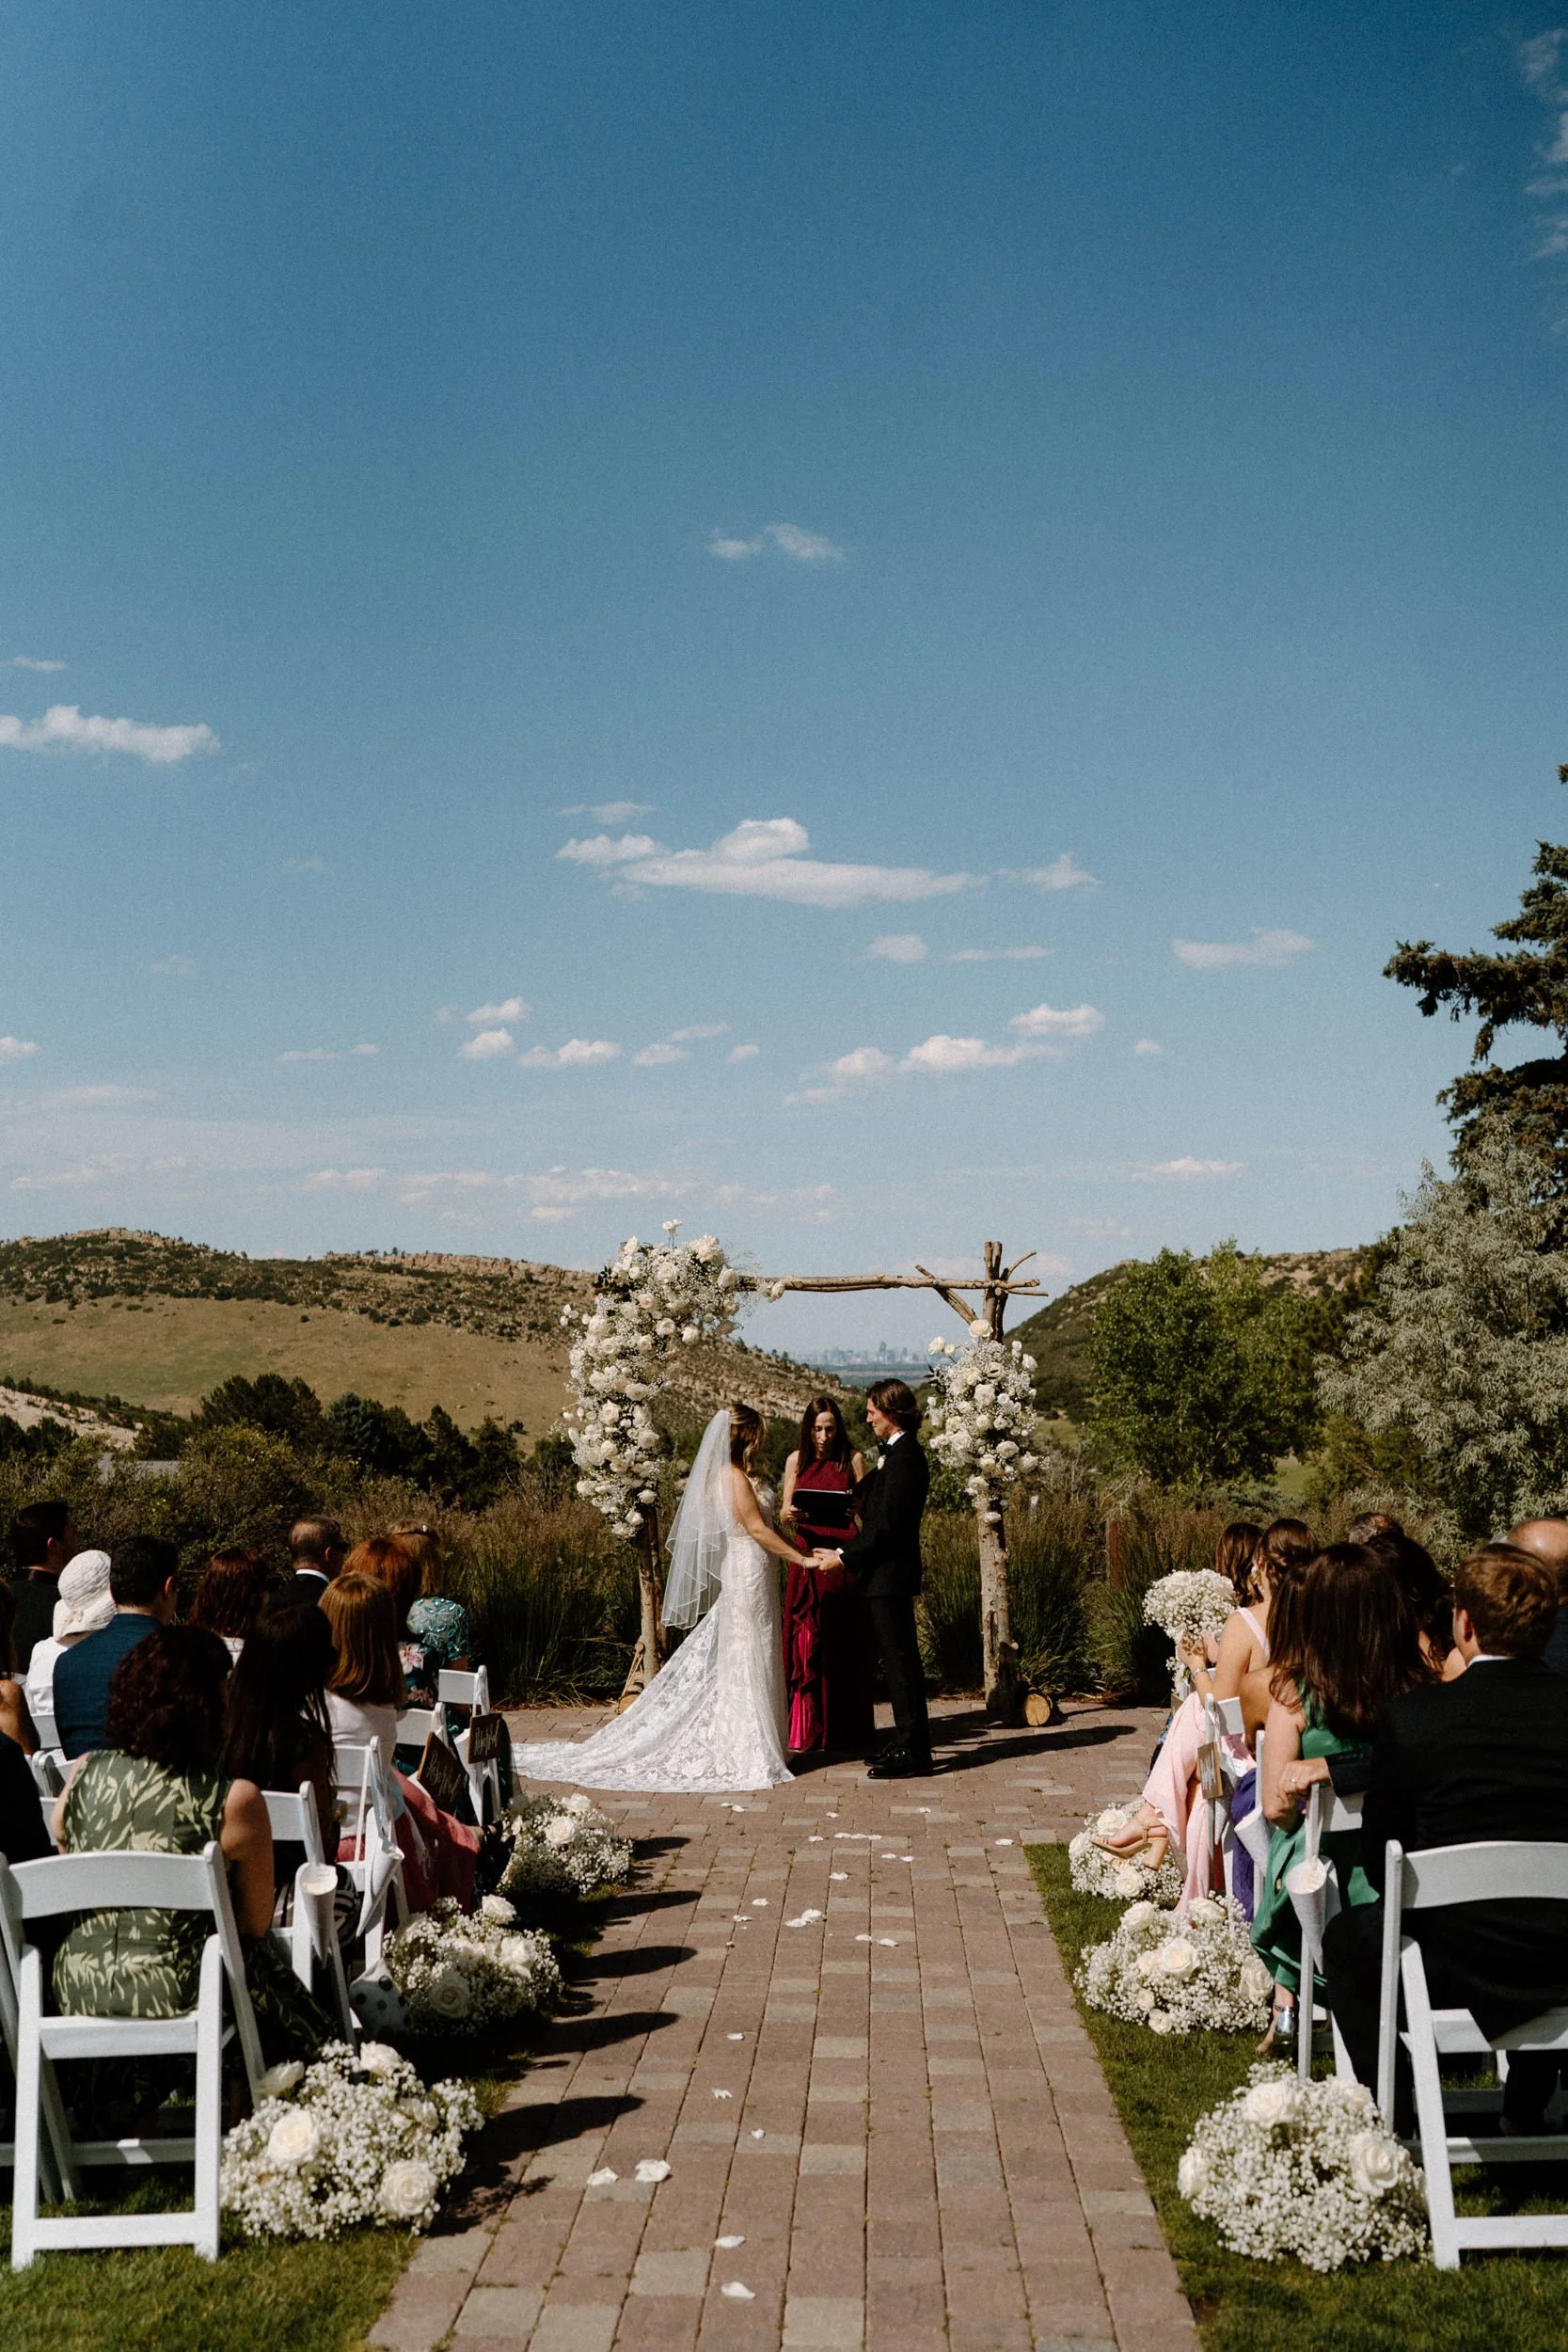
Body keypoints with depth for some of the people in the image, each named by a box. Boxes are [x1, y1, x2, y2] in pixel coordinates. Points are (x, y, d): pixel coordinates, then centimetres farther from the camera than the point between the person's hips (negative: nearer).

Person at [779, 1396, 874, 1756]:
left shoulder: (853, 1460, 1)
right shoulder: (797, 1460, 6)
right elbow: (784, 1515, 8)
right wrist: (788, 1515, -14)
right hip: (808, 1560, 1)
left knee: (847, 1645, 3)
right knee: (807, 1646, 1)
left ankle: (850, 1730, 12)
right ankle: (805, 1732, 7)